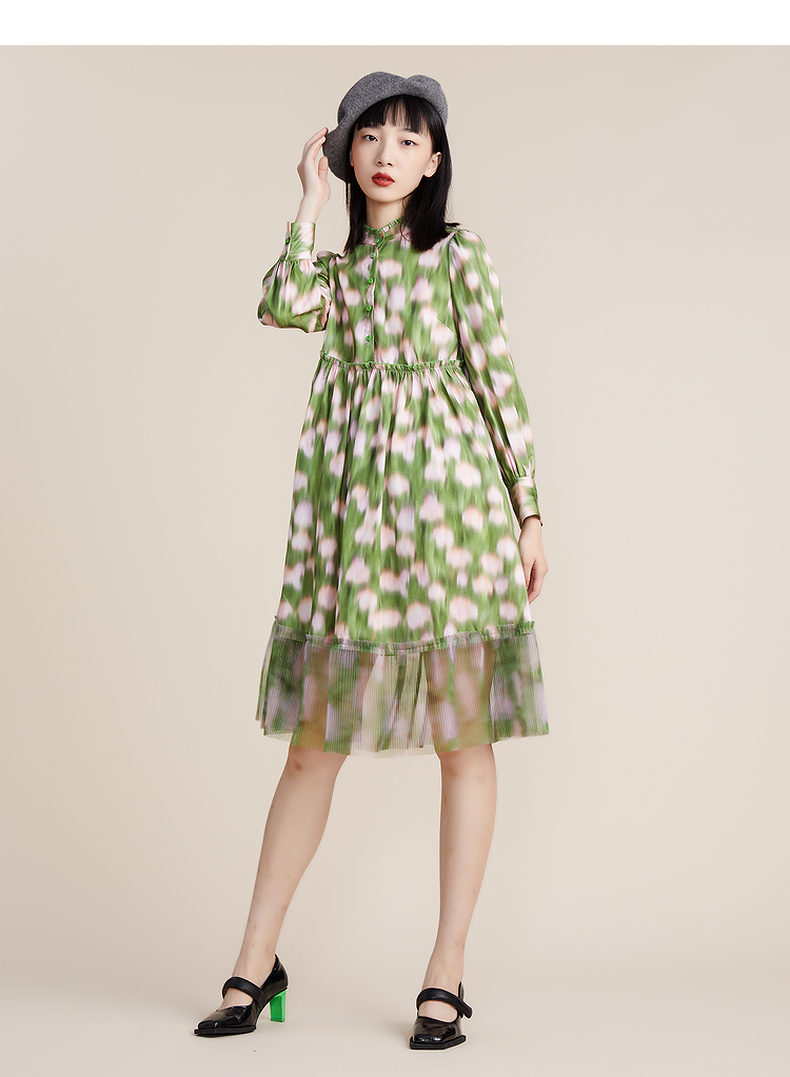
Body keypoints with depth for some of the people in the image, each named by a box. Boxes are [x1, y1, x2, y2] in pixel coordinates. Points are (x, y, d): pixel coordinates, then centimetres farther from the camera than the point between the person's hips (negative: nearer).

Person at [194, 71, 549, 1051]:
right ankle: (256, 962, 12)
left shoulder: (459, 255, 7)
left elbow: (501, 381, 4)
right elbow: (282, 307, -5)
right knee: (312, 739, 4)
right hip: (348, 512, 3)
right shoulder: (339, 267, 18)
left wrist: (528, 511, -1)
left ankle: (446, 973, 7)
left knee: (462, 735, -1)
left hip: (448, 500, -3)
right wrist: (313, 198, 5)